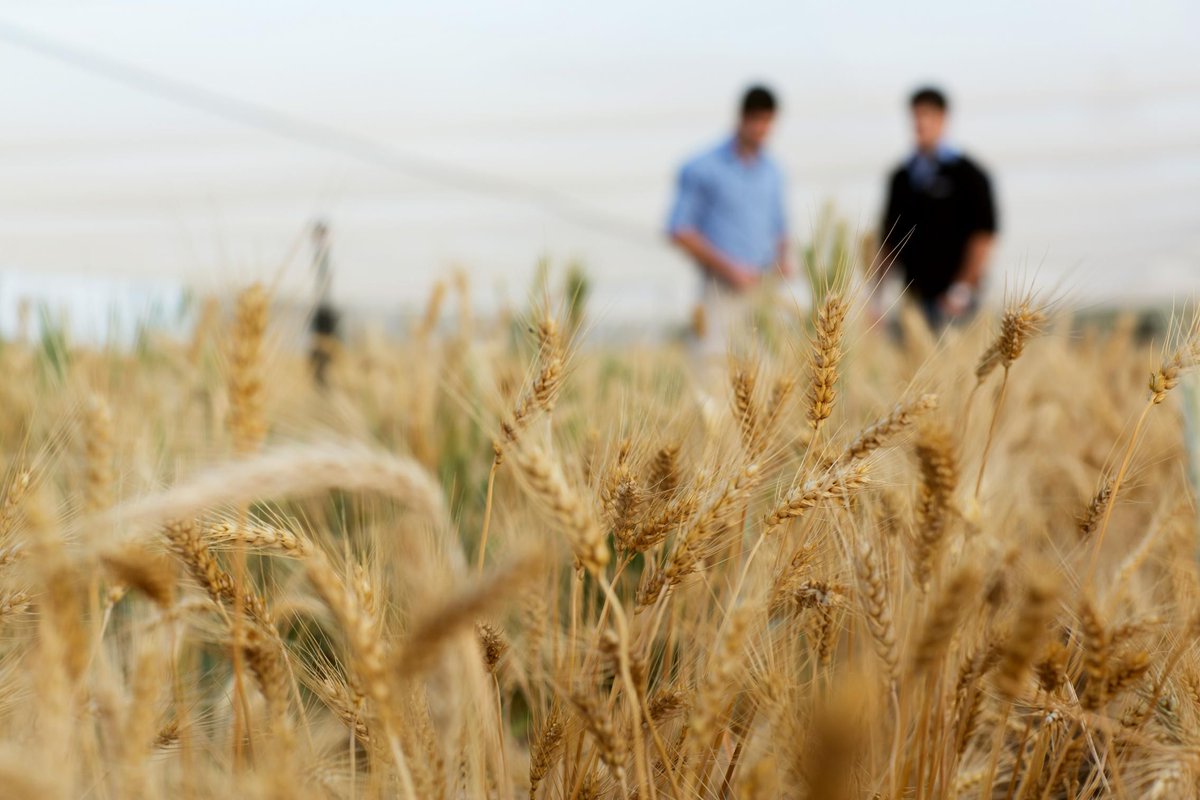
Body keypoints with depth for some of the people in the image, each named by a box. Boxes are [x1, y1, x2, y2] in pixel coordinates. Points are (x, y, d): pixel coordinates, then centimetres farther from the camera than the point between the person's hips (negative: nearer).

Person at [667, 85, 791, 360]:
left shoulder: (773, 171, 15)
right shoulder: (702, 169, -2)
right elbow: (680, 231, -4)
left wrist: (782, 264, 3)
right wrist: (727, 267, -12)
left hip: (764, 288, 5)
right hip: (722, 288, -5)